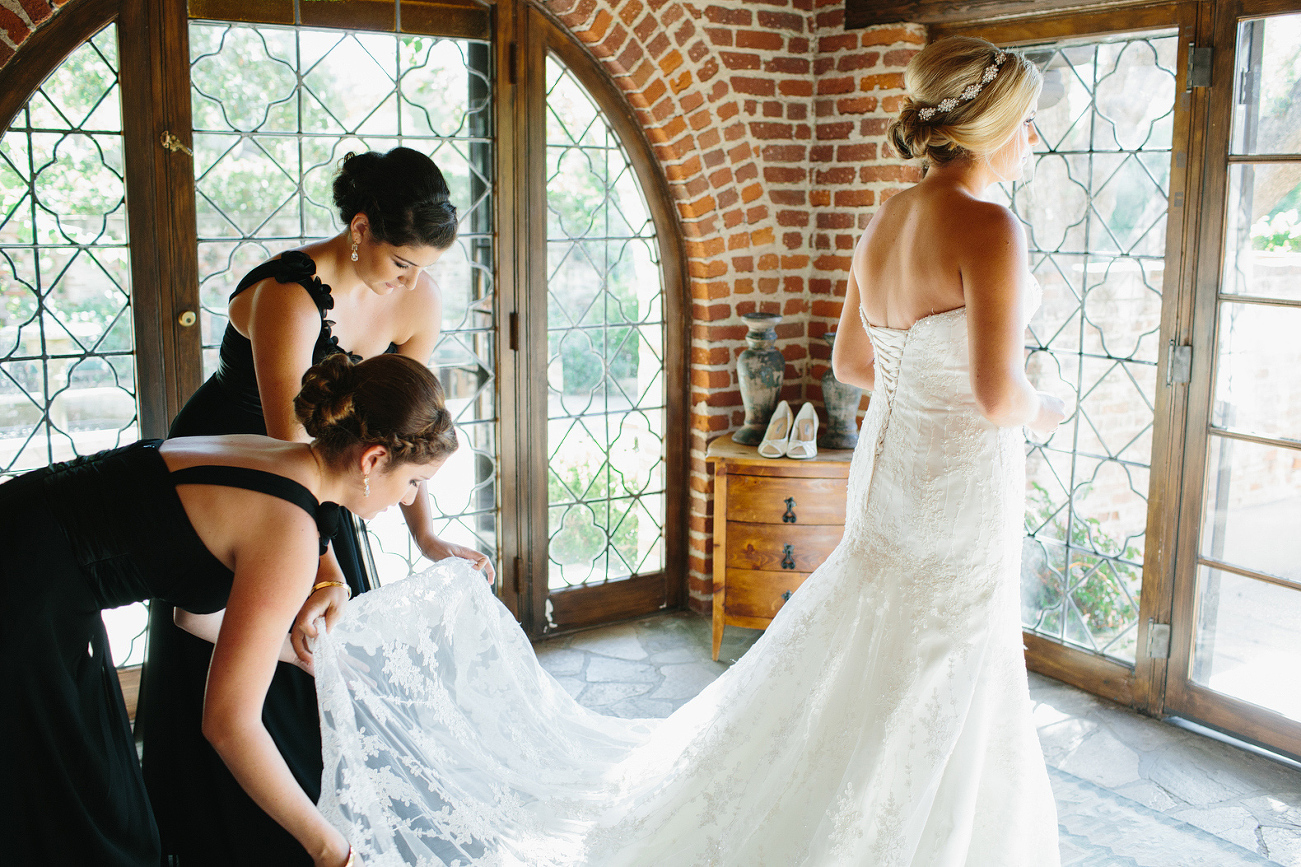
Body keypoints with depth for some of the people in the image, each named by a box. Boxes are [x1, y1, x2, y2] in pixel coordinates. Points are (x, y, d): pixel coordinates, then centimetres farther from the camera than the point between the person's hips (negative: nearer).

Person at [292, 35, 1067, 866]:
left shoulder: (885, 221, 6)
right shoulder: (988, 226, -19)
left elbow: (850, 361, 14)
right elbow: (997, 394, -22)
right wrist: (1040, 411, -1)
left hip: (889, 466, 8)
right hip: (963, 486, -7)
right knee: (931, 722, 7)